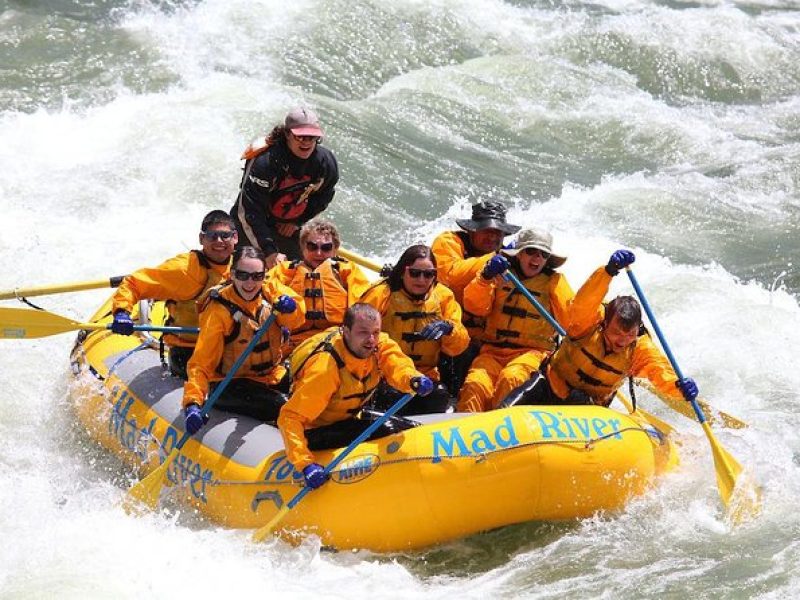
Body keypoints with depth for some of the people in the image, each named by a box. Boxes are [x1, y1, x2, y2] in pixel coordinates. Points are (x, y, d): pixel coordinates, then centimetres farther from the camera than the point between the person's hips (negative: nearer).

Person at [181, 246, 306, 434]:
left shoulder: (271, 291, 0)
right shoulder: (219, 310, -15)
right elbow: (202, 362, -17)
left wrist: (289, 306, -37)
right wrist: (192, 402, -31)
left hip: (272, 377, 6)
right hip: (231, 388, -6)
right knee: (282, 408, -29)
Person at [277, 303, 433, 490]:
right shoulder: (326, 368, -31)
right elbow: (289, 418, -32)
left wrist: (413, 379, -53)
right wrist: (305, 464, -42)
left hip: (349, 418, 8)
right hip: (317, 432, -7)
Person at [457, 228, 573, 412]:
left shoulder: (553, 281, 14)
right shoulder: (501, 274, 17)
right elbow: (474, 306, 1)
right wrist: (486, 277, -16)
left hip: (532, 352, -1)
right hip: (493, 351, 2)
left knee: (511, 378, -35)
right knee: (475, 385, -29)